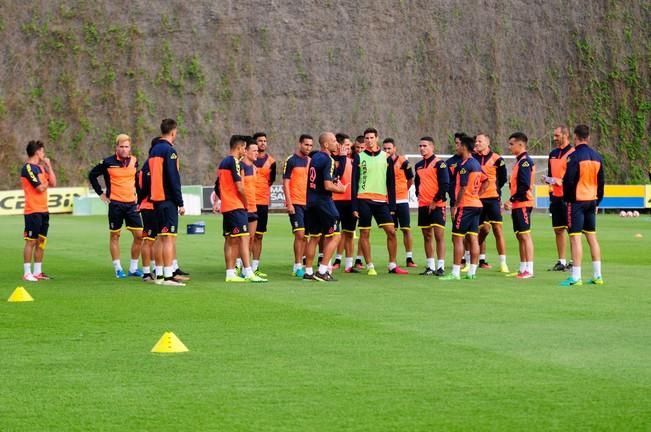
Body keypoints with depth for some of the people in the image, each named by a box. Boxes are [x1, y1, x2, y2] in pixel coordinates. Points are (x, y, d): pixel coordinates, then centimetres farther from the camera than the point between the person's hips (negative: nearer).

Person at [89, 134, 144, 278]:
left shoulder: (134, 161, 5)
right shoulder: (108, 162, -7)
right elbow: (92, 175, 4)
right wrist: (100, 193, 1)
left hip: (131, 203, 4)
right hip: (115, 204, -4)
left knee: (139, 235, -1)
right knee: (114, 235, 4)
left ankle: (133, 267, 11)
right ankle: (118, 268, 12)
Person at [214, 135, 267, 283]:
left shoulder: (223, 162, 16)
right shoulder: (234, 162, -12)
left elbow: (218, 187, 21)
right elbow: (239, 187, -16)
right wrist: (246, 203, -3)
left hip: (226, 207, 10)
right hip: (236, 207, -10)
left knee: (230, 239, 9)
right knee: (243, 238, -12)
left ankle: (230, 273, 9)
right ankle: (248, 273, -17)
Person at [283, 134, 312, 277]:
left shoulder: (310, 161, 13)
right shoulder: (291, 161, -5)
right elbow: (285, 183, -7)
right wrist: (289, 203, -14)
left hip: (308, 203, 6)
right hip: (296, 203, -6)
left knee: (304, 236, 7)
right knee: (300, 234, -11)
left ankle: (299, 265, 13)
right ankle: (298, 267, -8)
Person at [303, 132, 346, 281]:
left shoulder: (314, 158, 12)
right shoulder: (327, 160, -15)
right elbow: (328, 186, -20)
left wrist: (334, 183, 15)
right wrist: (340, 189, -2)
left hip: (311, 201, 9)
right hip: (323, 201, -9)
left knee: (314, 237, 14)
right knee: (334, 236, -2)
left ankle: (308, 272, 14)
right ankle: (322, 271, -7)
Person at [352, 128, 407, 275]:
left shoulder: (386, 158, 9)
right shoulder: (359, 157, 4)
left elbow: (391, 183, 12)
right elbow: (354, 182, 3)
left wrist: (392, 205, 7)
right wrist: (354, 206, -3)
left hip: (382, 201, 2)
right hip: (364, 200, -2)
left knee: (391, 231, -5)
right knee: (364, 234, 0)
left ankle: (392, 265, 3)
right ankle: (369, 266, 8)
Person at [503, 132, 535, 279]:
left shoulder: (525, 162, -14)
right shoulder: (519, 161, 16)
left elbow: (525, 186, -22)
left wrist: (511, 200, -19)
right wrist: (512, 201, 12)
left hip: (522, 204, -10)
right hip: (517, 205, 10)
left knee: (525, 235, -8)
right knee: (520, 236, 12)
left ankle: (529, 270, -8)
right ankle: (523, 269, 17)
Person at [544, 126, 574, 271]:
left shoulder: (573, 153, -8)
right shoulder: (553, 154, 16)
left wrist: (562, 181, -20)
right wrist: (548, 179, 5)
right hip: (555, 196, 8)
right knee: (558, 230, 10)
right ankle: (561, 261, 16)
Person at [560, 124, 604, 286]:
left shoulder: (574, 156, -13)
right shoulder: (597, 156, 9)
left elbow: (568, 181, -15)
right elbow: (601, 182, 13)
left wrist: (566, 198, 0)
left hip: (577, 201, -7)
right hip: (592, 201, 7)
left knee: (575, 237, -6)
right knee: (592, 237, 13)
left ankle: (576, 277, -9)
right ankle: (597, 276, 14)